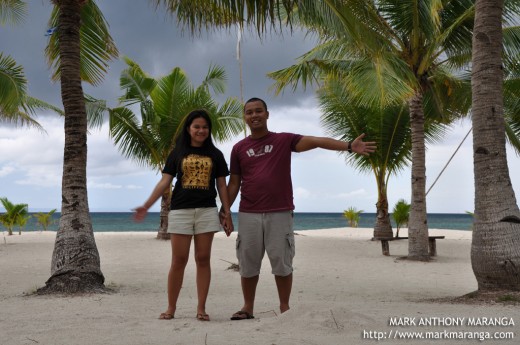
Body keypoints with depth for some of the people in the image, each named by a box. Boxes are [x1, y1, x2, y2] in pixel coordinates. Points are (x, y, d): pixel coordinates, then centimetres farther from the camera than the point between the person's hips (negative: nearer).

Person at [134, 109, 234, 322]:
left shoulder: (215, 155, 10)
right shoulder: (178, 153, 8)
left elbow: (222, 186, 9)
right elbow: (164, 182, 4)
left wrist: (227, 213, 3)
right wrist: (146, 206, -5)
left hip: (207, 211, 1)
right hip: (180, 210, 0)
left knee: (203, 259, 1)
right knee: (179, 260, -1)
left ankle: (201, 308, 6)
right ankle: (171, 308, 8)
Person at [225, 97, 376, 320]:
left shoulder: (284, 140, 4)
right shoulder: (239, 148, 9)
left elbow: (315, 141, -8)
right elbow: (234, 182, 11)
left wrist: (349, 146, -18)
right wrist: (225, 210, 3)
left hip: (280, 213, -2)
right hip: (248, 215, 2)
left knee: (281, 262, 2)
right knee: (248, 263, 7)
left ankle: (284, 307, 13)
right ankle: (248, 307, 19)